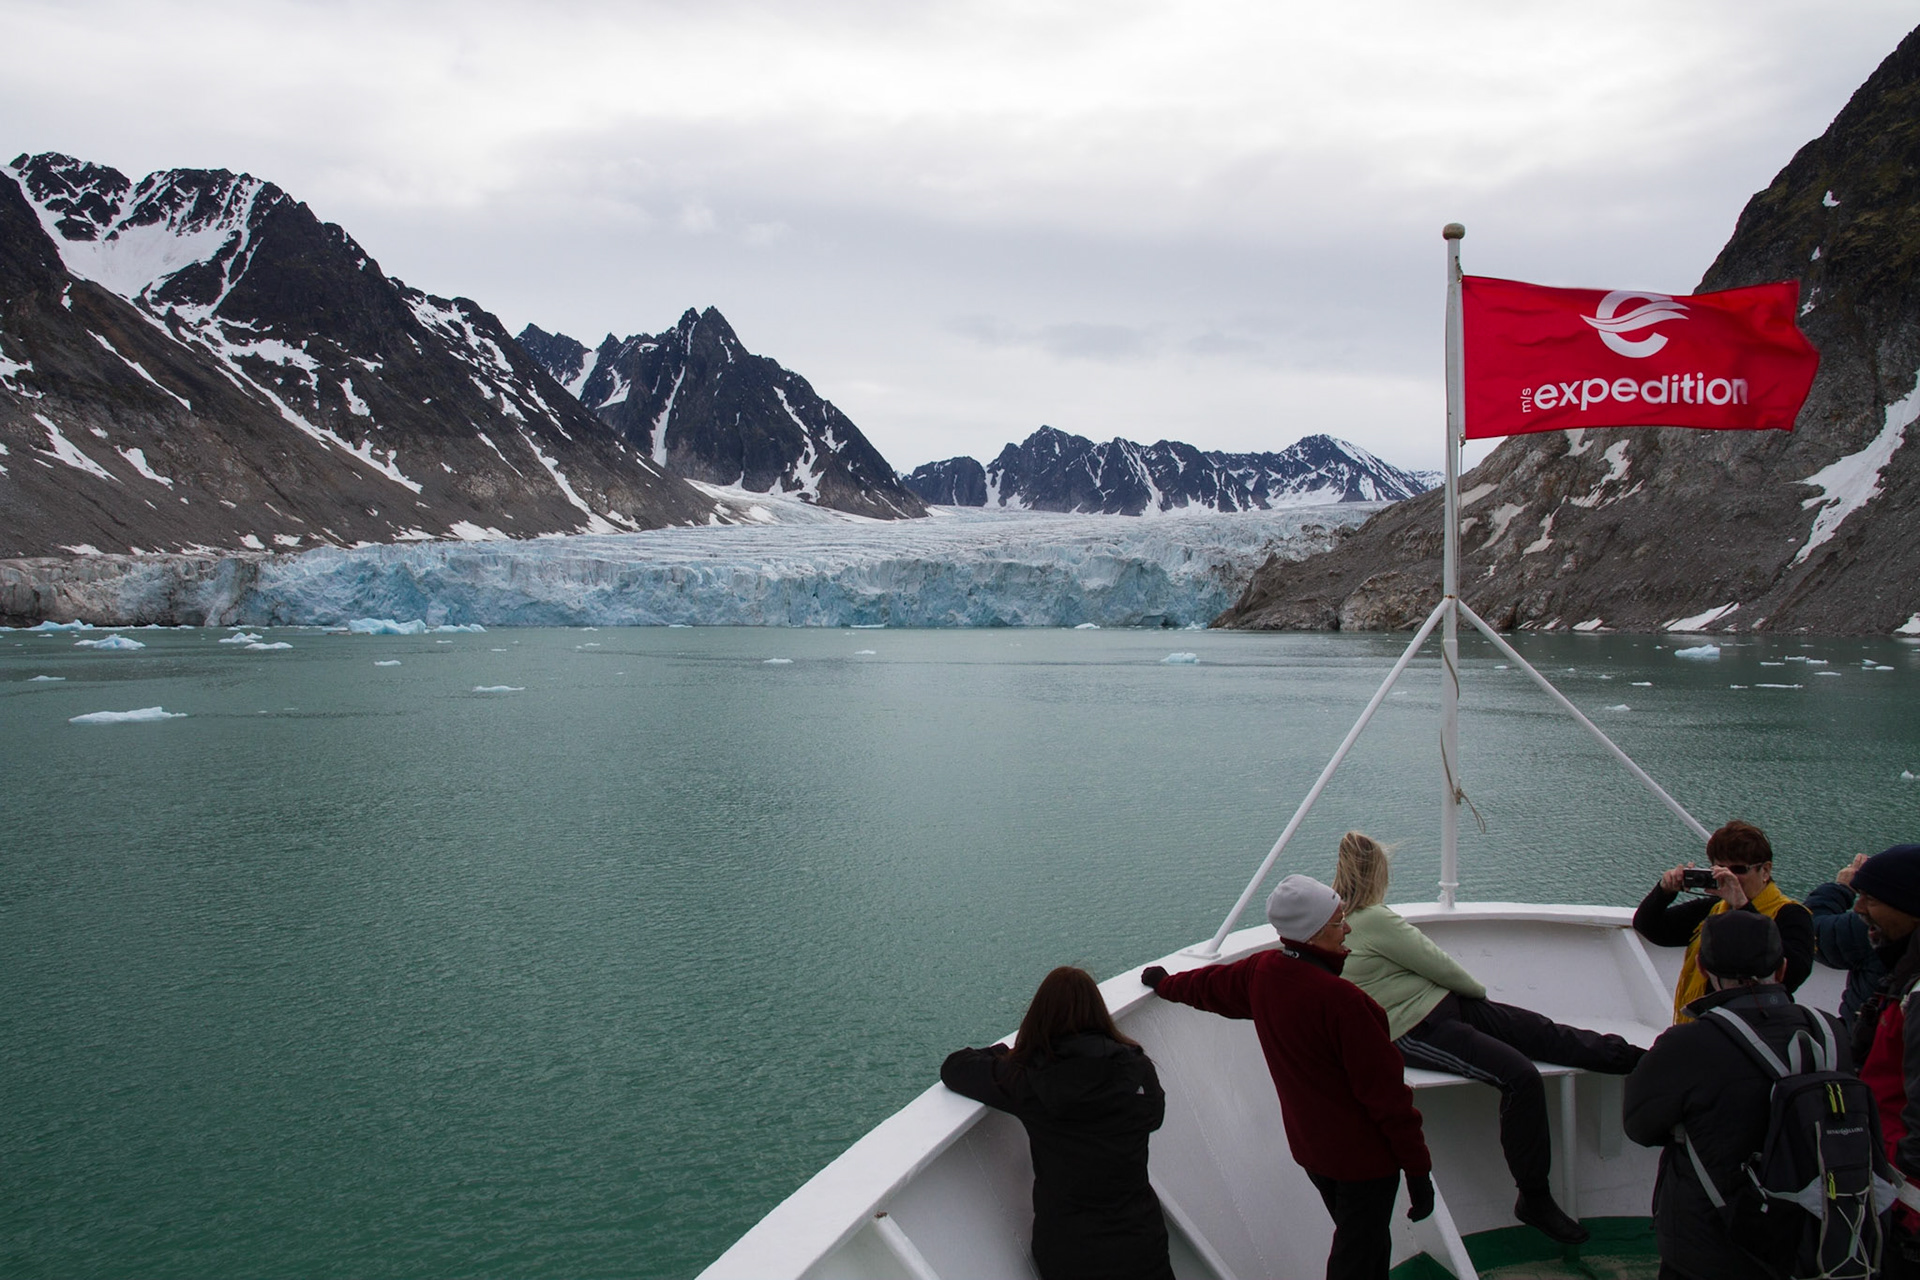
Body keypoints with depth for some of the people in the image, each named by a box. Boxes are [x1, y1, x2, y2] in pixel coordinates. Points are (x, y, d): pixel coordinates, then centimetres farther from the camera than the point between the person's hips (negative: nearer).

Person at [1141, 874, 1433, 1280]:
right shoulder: (1340, 999, -29)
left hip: (1309, 1147, 8)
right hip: (1363, 1154, -8)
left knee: (1362, 1244, 25)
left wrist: (1166, 983, 40)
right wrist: (1418, 1167, -14)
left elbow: (1211, 985, 18)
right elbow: (1384, 1090, -23)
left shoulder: (1261, 971, -4)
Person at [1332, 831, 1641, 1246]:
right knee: (1520, 1075, -21)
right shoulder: (1375, 920, -20)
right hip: (1420, 1032, -10)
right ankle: (1533, 1199, -12)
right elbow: (1437, 964, -12)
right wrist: (1478, 989, 5)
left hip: (1441, 1002, 10)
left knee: (1544, 1033, 2)